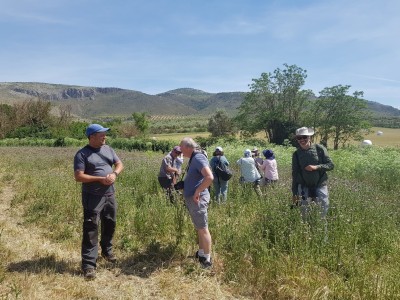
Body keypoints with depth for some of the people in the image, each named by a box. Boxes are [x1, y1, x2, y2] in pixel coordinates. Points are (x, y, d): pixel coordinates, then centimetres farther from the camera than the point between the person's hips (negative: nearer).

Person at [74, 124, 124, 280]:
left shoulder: (108, 149, 9)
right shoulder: (82, 154, -11)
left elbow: (120, 164, 11)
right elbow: (78, 176, -16)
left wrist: (114, 174, -11)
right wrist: (100, 179, -22)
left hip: (109, 195, 7)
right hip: (92, 197, -6)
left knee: (110, 224, 19)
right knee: (91, 229, -5)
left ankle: (107, 250, 42)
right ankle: (88, 264, 2)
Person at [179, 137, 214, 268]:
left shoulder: (198, 158, -19)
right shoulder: (192, 159, 12)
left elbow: (209, 177, -32)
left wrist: (197, 192, -24)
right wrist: (181, 184, 14)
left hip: (197, 199, -10)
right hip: (191, 198, 10)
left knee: (203, 229, 0)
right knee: (199, 228, 19)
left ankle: (207, 259, 11)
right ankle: (201, 254, 33)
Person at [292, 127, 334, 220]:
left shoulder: (319, 149, -4)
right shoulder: (296, 154, 1)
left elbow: (330, 165, -2)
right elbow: (295, 174, 5)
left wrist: (316, 167, -18)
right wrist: (294, 193, 4)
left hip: (320, 185, -1)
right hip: (304, 187, 1)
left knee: (324, 208, -2)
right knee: (304, 211, 4)